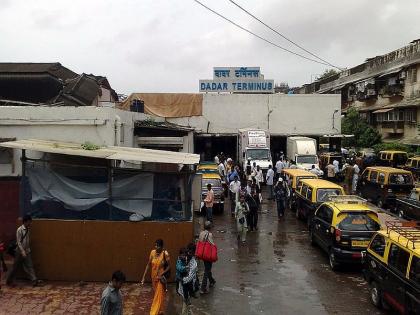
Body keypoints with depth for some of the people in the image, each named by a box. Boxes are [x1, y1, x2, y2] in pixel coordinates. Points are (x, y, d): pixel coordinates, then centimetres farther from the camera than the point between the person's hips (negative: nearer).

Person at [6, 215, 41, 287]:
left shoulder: (28, 229, 6)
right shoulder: (19, 230, -16)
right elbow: (18, 242, -18)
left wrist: (28, 250, 14)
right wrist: (22, 252, -23)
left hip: (27, 251, 6)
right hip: (20, 252, -6)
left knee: (30, 266, 0)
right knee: (15, 267, 6)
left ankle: (34, 281, -5)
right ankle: (9, 281, 23)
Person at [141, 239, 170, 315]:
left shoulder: (165, 254, -19)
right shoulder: (152, 252, -7)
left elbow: (168, 266, -11)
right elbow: (148, 265, -1)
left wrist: (161, 274, -21)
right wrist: (144, 276, -3)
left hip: (161, 278, -5)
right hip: (154, 277, 5)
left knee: (159, 295, 0)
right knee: (156, 294, 20)